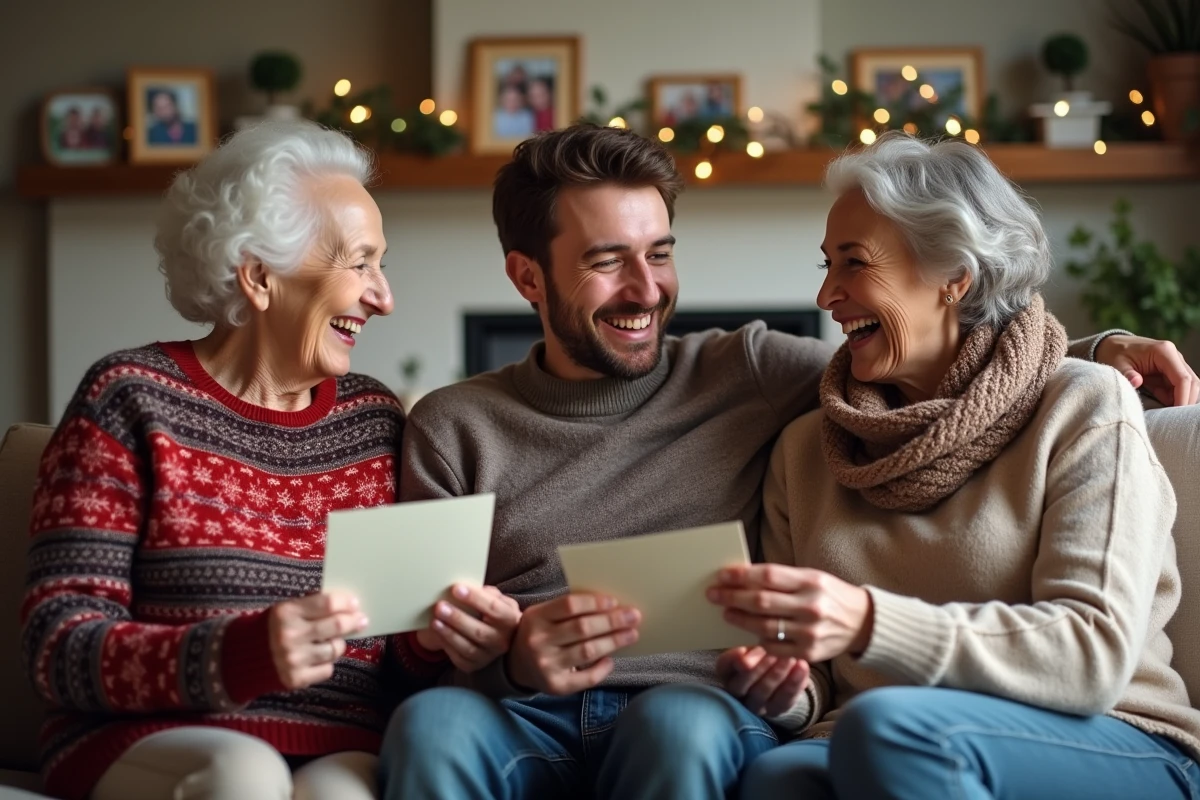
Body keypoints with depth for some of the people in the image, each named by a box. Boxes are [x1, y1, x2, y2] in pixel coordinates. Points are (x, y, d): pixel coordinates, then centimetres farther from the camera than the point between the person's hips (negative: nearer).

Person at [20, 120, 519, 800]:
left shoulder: (374, 420, 14)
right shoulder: (133, 399, 1)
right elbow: (62, 648, -7)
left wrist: (430, 639, -7)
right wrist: (241, 655, -24)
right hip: (155, 744, -1)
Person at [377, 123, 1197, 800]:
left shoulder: (743, 371, 15)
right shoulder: (453, 430, 12)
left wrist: (1093, 352, 3)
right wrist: (511, 660, -16)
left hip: (699, 716, 1)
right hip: (522, 724, 0)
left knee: (680, 723, -36)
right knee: (431, 723, -35)